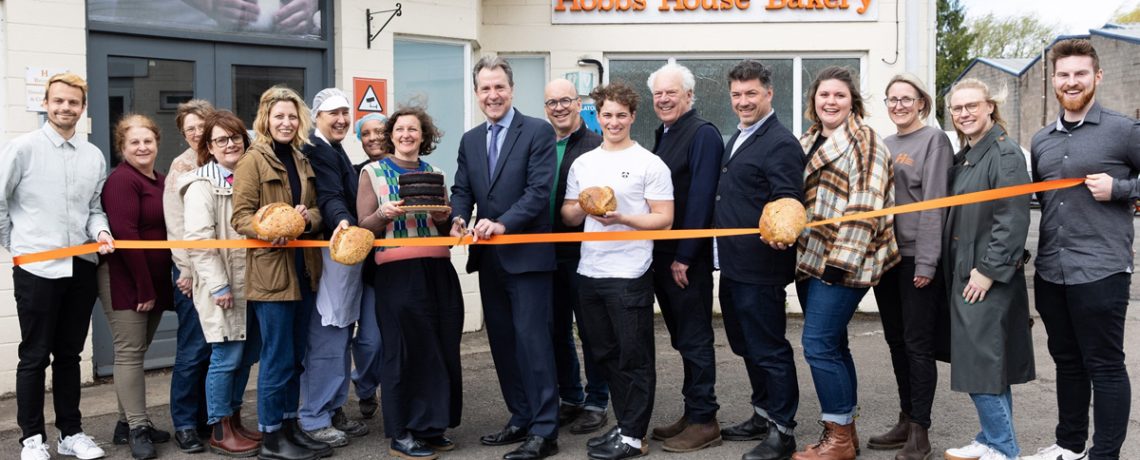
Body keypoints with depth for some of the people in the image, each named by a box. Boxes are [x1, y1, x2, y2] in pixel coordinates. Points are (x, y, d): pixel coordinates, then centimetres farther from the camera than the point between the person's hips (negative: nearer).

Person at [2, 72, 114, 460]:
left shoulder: (94, 156, 7)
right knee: (35, 356, 4)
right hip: (36, 268, -4)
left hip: (81, 268, 4)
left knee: (69, 354, 13)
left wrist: (101, 232, -6)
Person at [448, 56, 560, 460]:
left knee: (532, 339, -7)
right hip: (489, 258, 7)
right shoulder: (470, 140, 14)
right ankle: (521, 418, 25)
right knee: (502, 341, 13)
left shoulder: (538, 132, -6)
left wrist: (503, 223, -24)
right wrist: (459, 218, -10)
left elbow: (540, 190, -14)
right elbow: (462, 191, 11)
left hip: (528, 255, -7)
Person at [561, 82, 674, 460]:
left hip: (629, 274, -6)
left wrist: (622, 218, -19)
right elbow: (567, 216, 14)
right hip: (589, 272, 6)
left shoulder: (650, 164, -2)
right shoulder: (582, 164, 12)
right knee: (605, 354, 13)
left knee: (633, 357, 1)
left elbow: (664, 219, -6)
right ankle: (624, 425, 27)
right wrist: (585, 207, -8)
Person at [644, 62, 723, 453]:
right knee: (683, 339, 14)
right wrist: (660, 253, 10)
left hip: (687, 258, -8)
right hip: (662, 255, 8)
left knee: (695, 340, -1)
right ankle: (692, 414, 23)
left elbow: (700, 198, -18)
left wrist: (684, 256, -19)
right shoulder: (663, 134, 15)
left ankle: (703, 421, 9)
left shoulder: (703, 134, -11)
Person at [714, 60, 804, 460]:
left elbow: (788, 202, -19)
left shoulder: (780, 143, -14)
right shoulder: (737, 139, 15)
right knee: (746, 345, 19)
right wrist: (723, 252, 19)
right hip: (732, 264, 10)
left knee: (769, 348, 0)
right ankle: (763, 415, 33)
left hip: (760, 266, -10)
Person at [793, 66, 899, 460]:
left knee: (819, 344, -9)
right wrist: (794, 251, 15)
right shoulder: (807, 142, 16)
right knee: (832, 345, 12)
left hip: (841, 263, -8)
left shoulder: (864, 142, -8)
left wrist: (841, 259, -21)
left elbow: (864, 206, -16)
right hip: (810, 260, 8)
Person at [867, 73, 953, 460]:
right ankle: (905, 421, 22)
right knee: (896, 341, 12)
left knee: (918, 344, -2)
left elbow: (934, 203, -12)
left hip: (916, 258, -7)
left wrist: (926, 262, -18)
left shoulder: (934, 140, -5)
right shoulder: (883, 145, 15)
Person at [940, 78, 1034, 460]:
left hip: (990, 277, -9)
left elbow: (1013, 219, -19)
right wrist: (958, 270, 12)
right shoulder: (962, 158, 15)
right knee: (988, 364, 15)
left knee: (981, 364, -7)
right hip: (964, 273, 9)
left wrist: (989, 270, -19)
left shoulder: (1005, 153, -12)